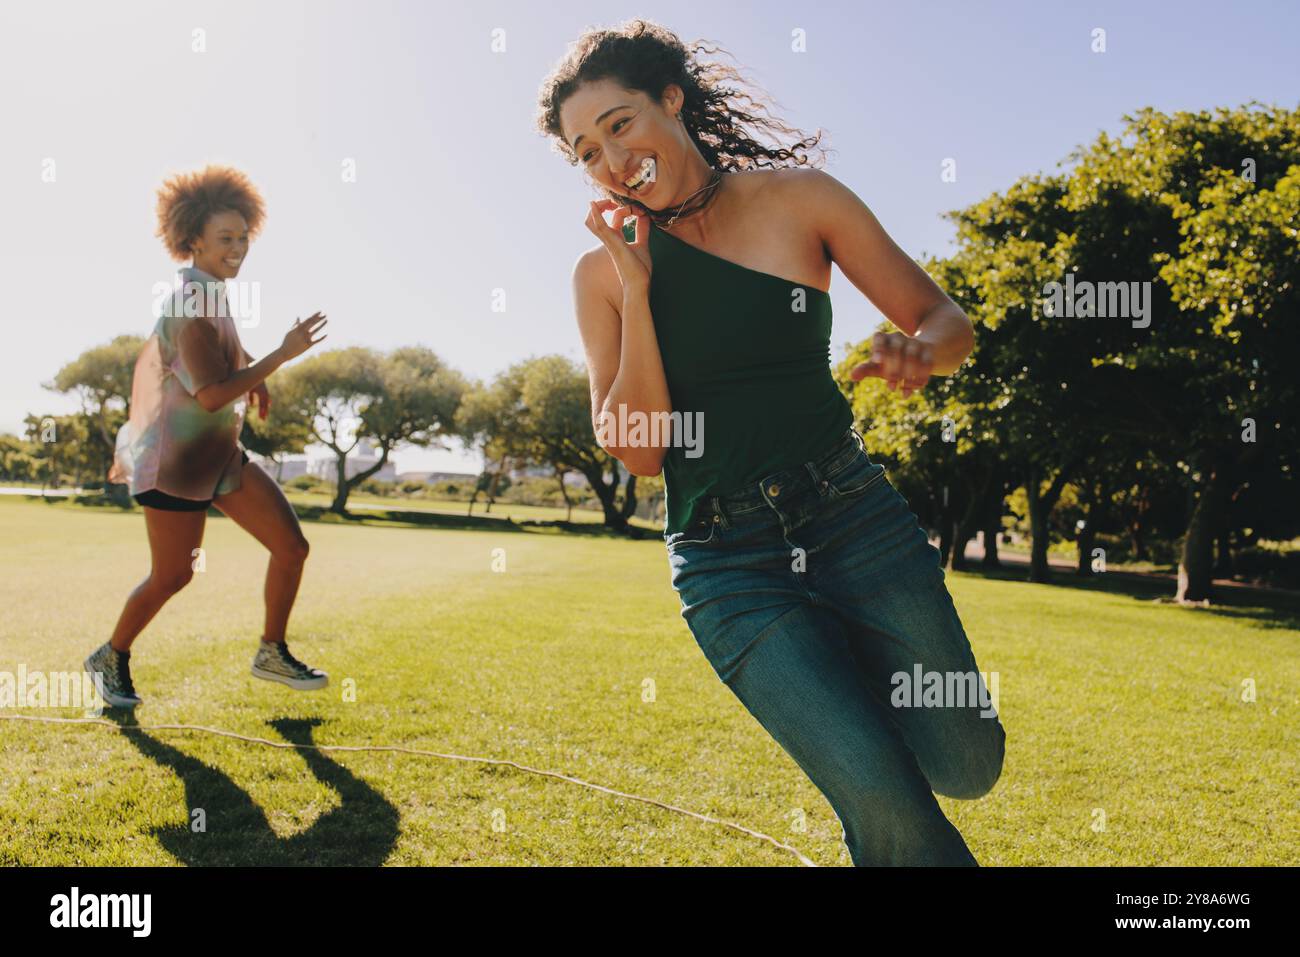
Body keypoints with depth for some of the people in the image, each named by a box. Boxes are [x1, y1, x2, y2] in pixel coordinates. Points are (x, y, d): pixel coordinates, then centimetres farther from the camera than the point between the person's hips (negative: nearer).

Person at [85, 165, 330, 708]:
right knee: (171, 576, 4)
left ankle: (272, 654, 17)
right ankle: (112, 658, 30)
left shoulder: (207, 291, 8)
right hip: (179, 461, -9)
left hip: (220, 455, 9)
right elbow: (212, 394, -29)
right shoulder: (194, 303, -21)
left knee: (292, 546, 2)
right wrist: (281, 355, -27)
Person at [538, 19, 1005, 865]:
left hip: (854, 517, 1)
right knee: (888, 807, -15)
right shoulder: (603, 271, 3)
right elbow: (637, 452, -5)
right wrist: (637, 286, -11)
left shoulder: (796, 197, 0)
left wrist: (920, 351, -20)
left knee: (966, 768, 8)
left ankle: (864, 676, 36)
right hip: (726, 563, -1)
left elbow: (949, 321, 3)